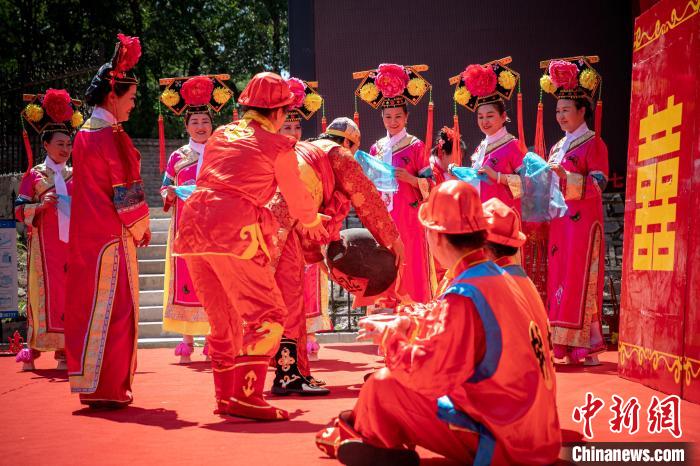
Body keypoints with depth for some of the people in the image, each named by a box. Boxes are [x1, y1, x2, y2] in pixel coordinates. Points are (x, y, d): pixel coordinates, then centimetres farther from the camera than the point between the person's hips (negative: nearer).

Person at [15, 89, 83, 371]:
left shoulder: (76, 176, 12)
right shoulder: (34, 175, 4)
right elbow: (19, 211, 0)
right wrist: (41, 205, -16)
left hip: (72, 244, 3)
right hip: (44, 246, -3)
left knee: (70, 293, 2)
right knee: (43, 292, -5)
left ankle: (63, 349, 7)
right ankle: (33, 349, 2)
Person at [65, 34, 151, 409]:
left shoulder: (84, 133, 11)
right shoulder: (110, 136, -15)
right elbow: (126, 189, -15)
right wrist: (141, 227, -3)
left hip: (85, 233, 9)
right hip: (111, 234, -9)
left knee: (89, 304, 12)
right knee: (114, 307, -3)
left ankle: (89, 383, 18)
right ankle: (107, 388, 2)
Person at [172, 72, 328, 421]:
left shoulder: (221, 134, 21)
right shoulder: (278, 145, 4)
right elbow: (298, 198, 10)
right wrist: (313, 223, 32)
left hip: (193, 224, 7)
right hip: (234, 231, -7)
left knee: (223, 320, 18)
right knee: (267, 316, 0)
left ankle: (225, 396, 22)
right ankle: (246, 396, -9)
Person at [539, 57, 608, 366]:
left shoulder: (593, 144, -2)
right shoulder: (558, 147, 19)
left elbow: (598, 183, -13)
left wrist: (566, 176, -24)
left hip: (583, 221, -7)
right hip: (559, 222, 7)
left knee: (580, 280, -9)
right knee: (558, 278, 3)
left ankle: (584, 346, -7)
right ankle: (564, 344, 7)